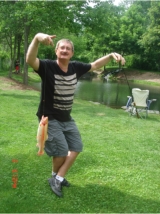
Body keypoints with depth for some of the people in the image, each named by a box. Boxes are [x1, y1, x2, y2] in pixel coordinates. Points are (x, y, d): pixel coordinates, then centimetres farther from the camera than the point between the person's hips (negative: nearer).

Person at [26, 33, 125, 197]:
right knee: (61, 150, -6)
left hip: (67, 118, 7)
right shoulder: (48, 66, -19)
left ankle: (58, 178, 20)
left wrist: (111, 55, -3)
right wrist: (37, 38, -56)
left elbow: (95, 65, 12)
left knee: (76, 147, 10)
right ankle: (56, 176, 26)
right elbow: (30, 60, -39)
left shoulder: (76, 67, -3)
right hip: (50, 118, -7)